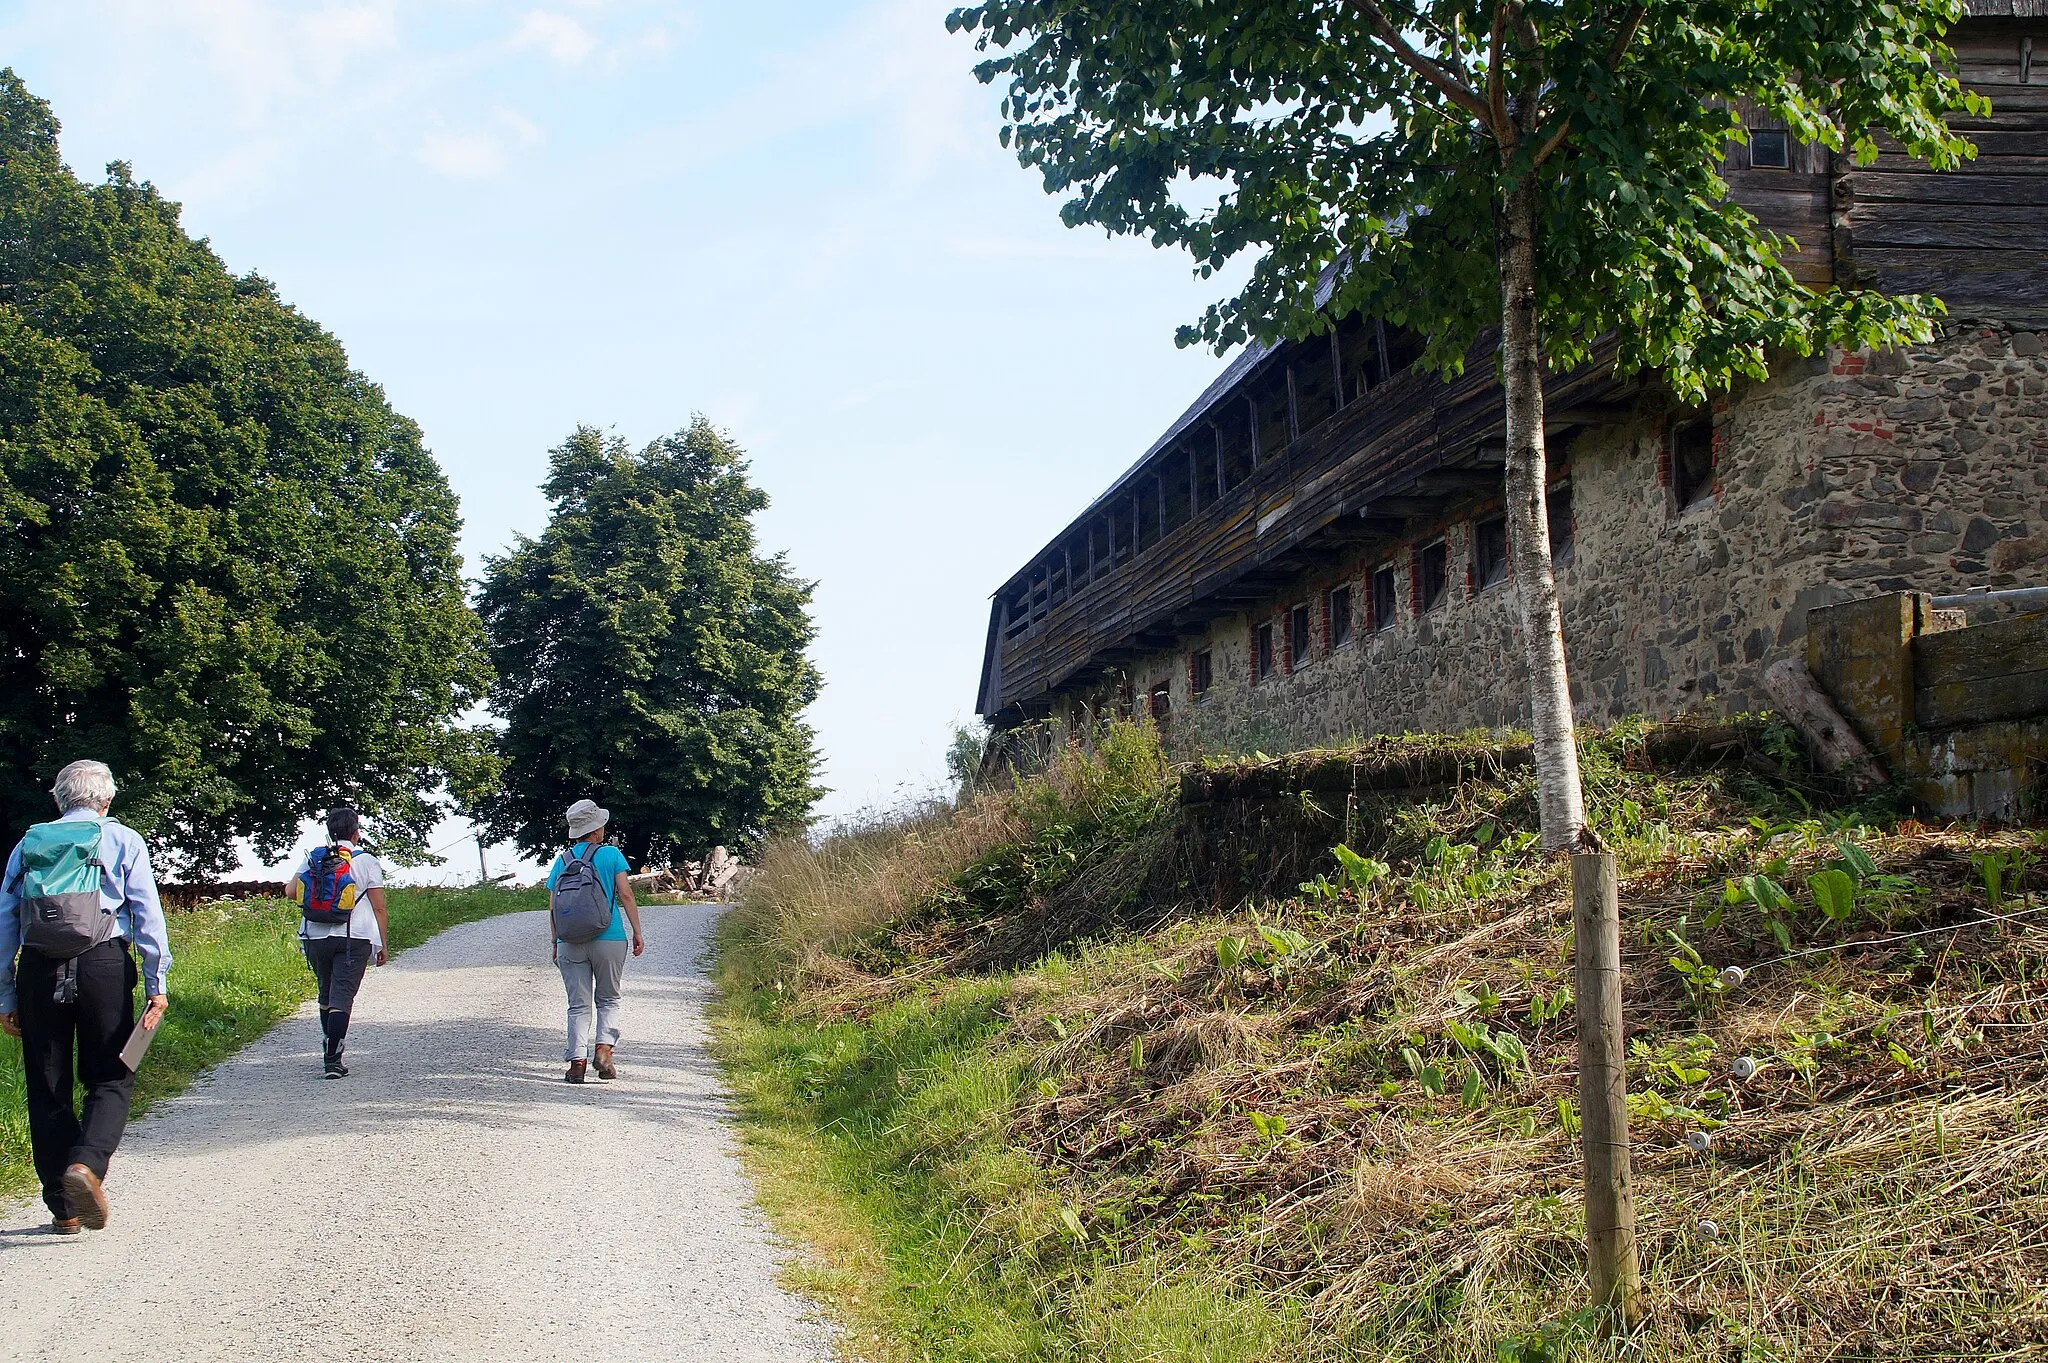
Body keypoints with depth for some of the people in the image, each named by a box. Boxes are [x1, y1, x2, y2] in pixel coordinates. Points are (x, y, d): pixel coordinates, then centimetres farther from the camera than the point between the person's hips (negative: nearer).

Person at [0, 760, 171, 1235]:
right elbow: (147, 914, -1)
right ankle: (86, 1164, -22)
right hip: (103, 964, -2)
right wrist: (157, 983, -1)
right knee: (111, 1079, 5)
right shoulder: (123, 840, 8)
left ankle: (64, 1208, 12)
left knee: (47, 1088, 9)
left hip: (38, 970, 3)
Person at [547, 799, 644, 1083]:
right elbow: (626, 895, -6)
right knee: (608, 1000, 13)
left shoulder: (562, 861, 8)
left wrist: (555, 943, 14)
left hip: (570, 942, 2)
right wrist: (637, 932, -1)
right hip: (609, 939, -2)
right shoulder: (611, 854, 0)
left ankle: (578, 1060, -6)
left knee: (579, 1005, 6)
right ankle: (603, 1048, -7)